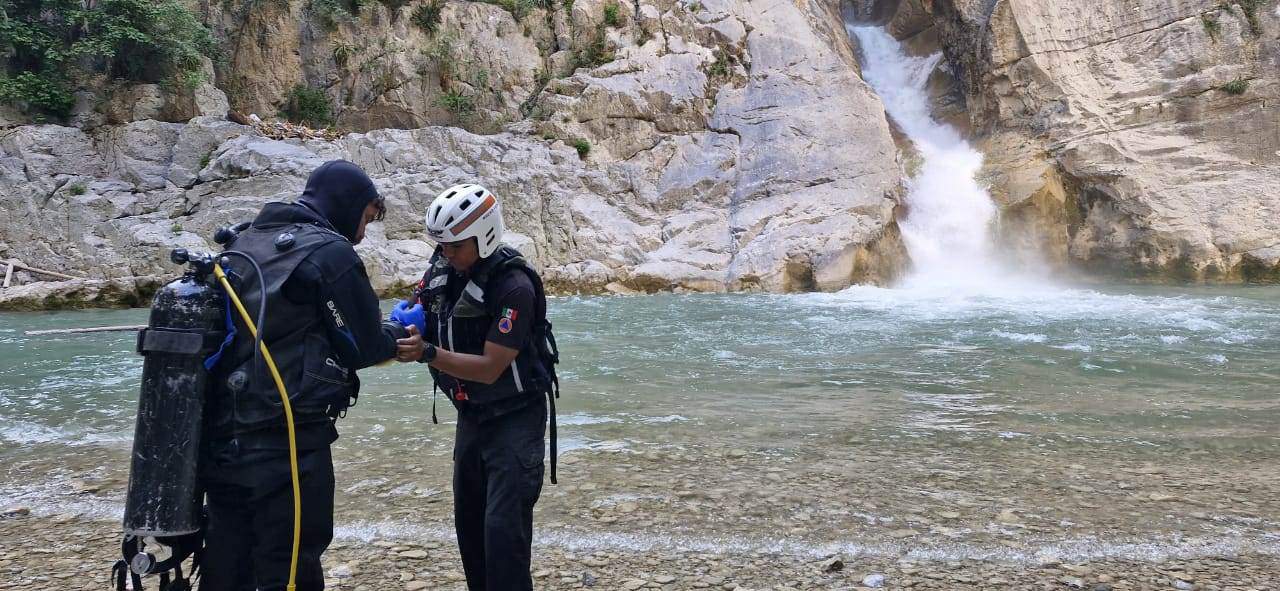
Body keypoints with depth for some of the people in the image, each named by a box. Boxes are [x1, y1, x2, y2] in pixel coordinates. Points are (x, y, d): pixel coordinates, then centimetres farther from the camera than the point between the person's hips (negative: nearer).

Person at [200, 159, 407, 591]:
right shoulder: (331, 253, -10)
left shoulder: (242, 243, 13)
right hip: (288, 447, -8)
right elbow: (365, 348, -6)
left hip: (220, 442, 8)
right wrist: (403, 331, 14)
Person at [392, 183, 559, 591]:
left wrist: (427, 353, -36)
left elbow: (490, 368, -25)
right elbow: (415, 320, 0)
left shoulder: (514, 286, -23)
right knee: (469, 525, 13)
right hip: (471, 415, 7)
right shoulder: (442, 269, -2)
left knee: (503, 527, -11)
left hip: (515, 417, -7)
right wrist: (399, 329, -23)